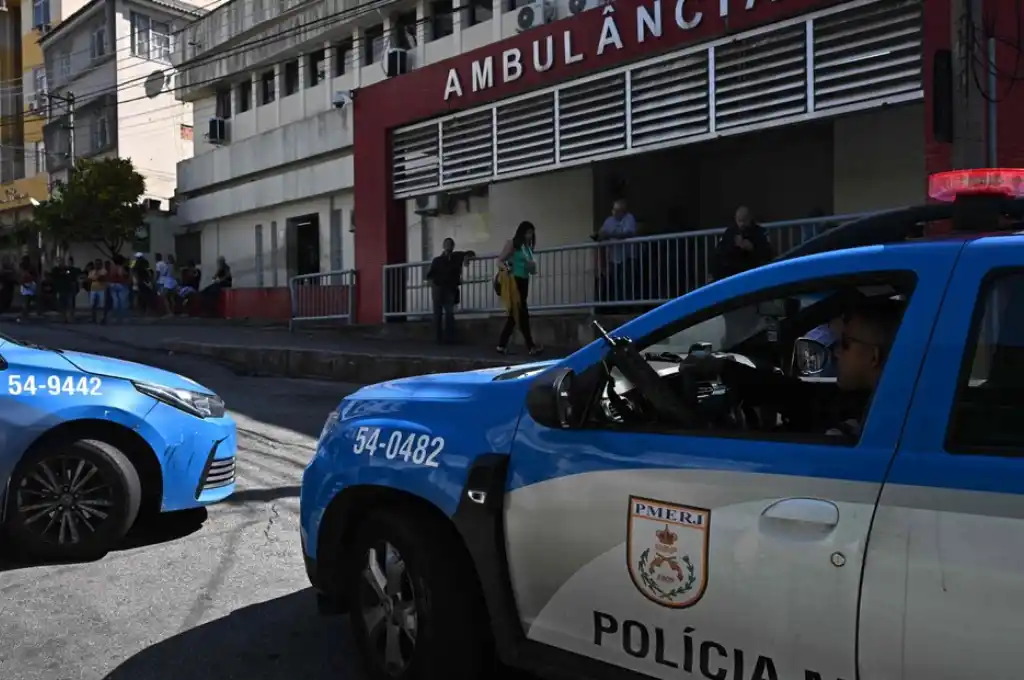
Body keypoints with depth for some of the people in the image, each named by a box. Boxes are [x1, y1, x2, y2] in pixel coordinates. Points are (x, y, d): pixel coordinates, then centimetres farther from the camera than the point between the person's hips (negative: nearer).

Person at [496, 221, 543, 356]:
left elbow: (532, 271, 17)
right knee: (522, 313, -10)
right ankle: (531, 347, -10)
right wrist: (506, 268, -27)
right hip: (514, 281, -8)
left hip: (524, 282, 8)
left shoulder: (528, 247, 16)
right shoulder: (512, 244, -3)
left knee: (515, 314, 9)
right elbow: (499, 261, -8)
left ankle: (502, 345, 16)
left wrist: (532, 267, -6)